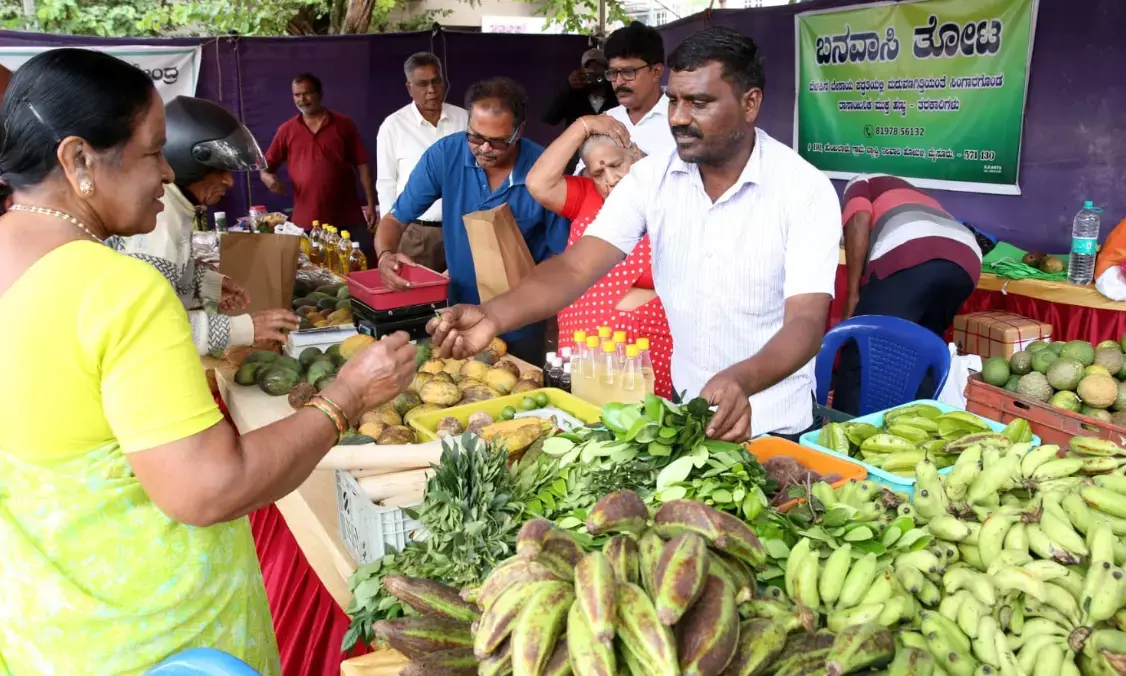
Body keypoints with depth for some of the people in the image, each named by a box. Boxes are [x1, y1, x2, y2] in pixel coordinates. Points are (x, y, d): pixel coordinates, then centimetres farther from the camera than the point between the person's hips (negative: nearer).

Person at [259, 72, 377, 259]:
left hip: (348, 217, -1)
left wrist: (371, 204, -1)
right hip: (306, 220, 1)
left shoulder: (344, 124, 5)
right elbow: (266, 164, 13)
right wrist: (266, 176, -12)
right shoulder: (286, 130, 9)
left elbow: (362, 165, 4)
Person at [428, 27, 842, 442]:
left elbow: (806, 322, -26)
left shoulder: (806, 191, -17)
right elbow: (576, 267, -17)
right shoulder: (651, 177, -8)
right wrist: (494, 315, -36)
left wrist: (743, 380, -47)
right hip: (685, 411, 3)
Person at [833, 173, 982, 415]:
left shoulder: (862, 184, 29)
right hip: (966, 261, 7)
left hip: (910, 255, -7)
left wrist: (853, 294, 2)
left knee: (861, 357, 1)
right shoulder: (918, 198, 45)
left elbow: (860, 220, 4)